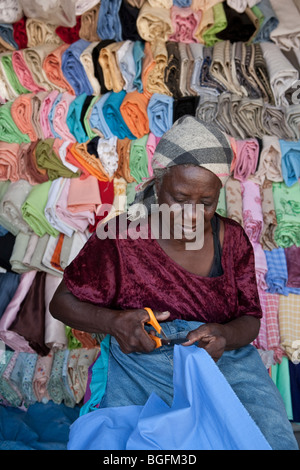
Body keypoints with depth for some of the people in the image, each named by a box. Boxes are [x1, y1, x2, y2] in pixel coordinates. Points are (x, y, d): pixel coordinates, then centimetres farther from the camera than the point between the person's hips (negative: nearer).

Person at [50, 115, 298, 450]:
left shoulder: (233, 240, 0)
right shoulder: (120, 238, -9)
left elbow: (250, 319, 6)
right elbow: (62, 302, -1)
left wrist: (226, 335, -19)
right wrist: (113, 322, -21)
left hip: (227, 360, 3)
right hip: (142, 366, -2)